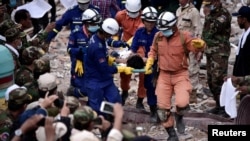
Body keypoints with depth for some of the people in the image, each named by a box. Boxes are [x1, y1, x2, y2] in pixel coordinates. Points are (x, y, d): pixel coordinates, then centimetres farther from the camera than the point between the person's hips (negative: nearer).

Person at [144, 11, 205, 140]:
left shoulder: (184, 36, -12)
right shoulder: (158, 36, -1)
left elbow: (195, 48, -26)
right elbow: (153, 51, 18)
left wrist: (199, 44, -48)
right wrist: (149, 62, 3)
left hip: (180, 75, -4)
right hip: (164, 75, 4)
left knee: (182, 103, -24)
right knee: (162, 108, 3)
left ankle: (179, 117, 14)